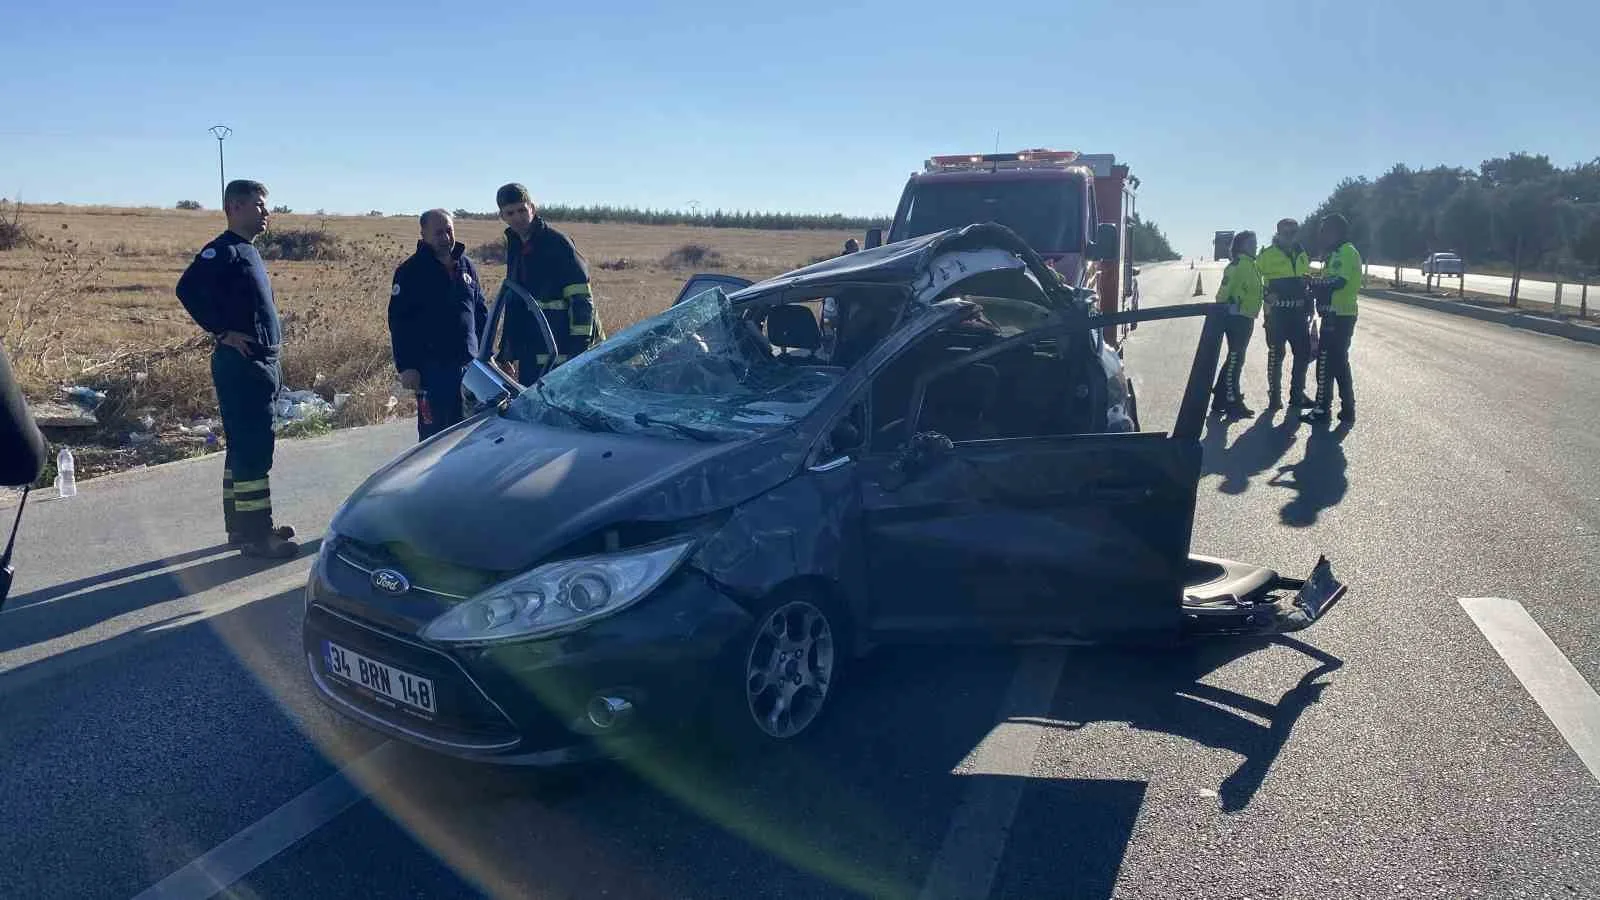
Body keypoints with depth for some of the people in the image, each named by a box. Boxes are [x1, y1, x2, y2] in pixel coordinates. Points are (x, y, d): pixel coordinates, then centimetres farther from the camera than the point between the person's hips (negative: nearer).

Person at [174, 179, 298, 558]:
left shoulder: (248, 251, 18)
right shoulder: (222, 250, -11)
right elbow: (188, 289, -24)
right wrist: (223, 331, -19)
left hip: (260, 364, 10)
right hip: (241, 365, -10)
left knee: (245, 446, 14)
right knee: (253, 448, -8)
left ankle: (242, 526, 23)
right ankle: (256, 534, -4)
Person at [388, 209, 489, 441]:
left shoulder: (466, 266, 12)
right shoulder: (410, 271, -3)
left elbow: (481, 311, 18)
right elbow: (398, 322, -7)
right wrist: (405, 367, -13)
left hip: (469, 365, 5)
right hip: (431, 368, -5)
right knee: (434, 432, -3)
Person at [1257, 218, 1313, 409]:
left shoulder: (1301, 254, 13)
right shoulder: (1267, 255, -4)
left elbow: (1307, 280, 20)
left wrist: (1309, 306, 16)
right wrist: (1266, 294, -16)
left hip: (1298, 311, 5)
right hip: (1277, 311, -5)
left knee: (1303, 352, 6)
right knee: (1276, 354, -1)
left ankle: (1297, 394, 17)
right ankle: (1274, 395, 7)